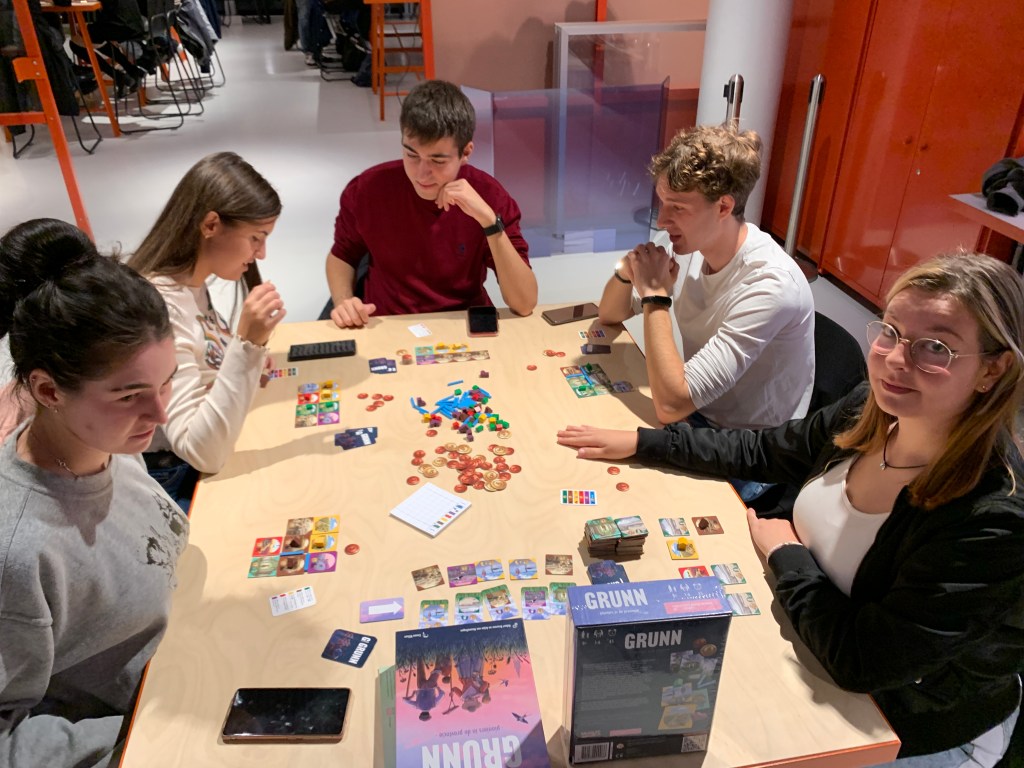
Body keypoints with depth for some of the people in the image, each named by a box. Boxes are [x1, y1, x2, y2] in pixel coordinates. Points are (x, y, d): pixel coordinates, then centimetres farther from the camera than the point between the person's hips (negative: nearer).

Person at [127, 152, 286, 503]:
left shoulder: (190, 283, 0)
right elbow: (202, 453, -30)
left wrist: (245, 361, -3)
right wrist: (247, 345, -36)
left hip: (208, 453, 8)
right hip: (176, 485, -8)